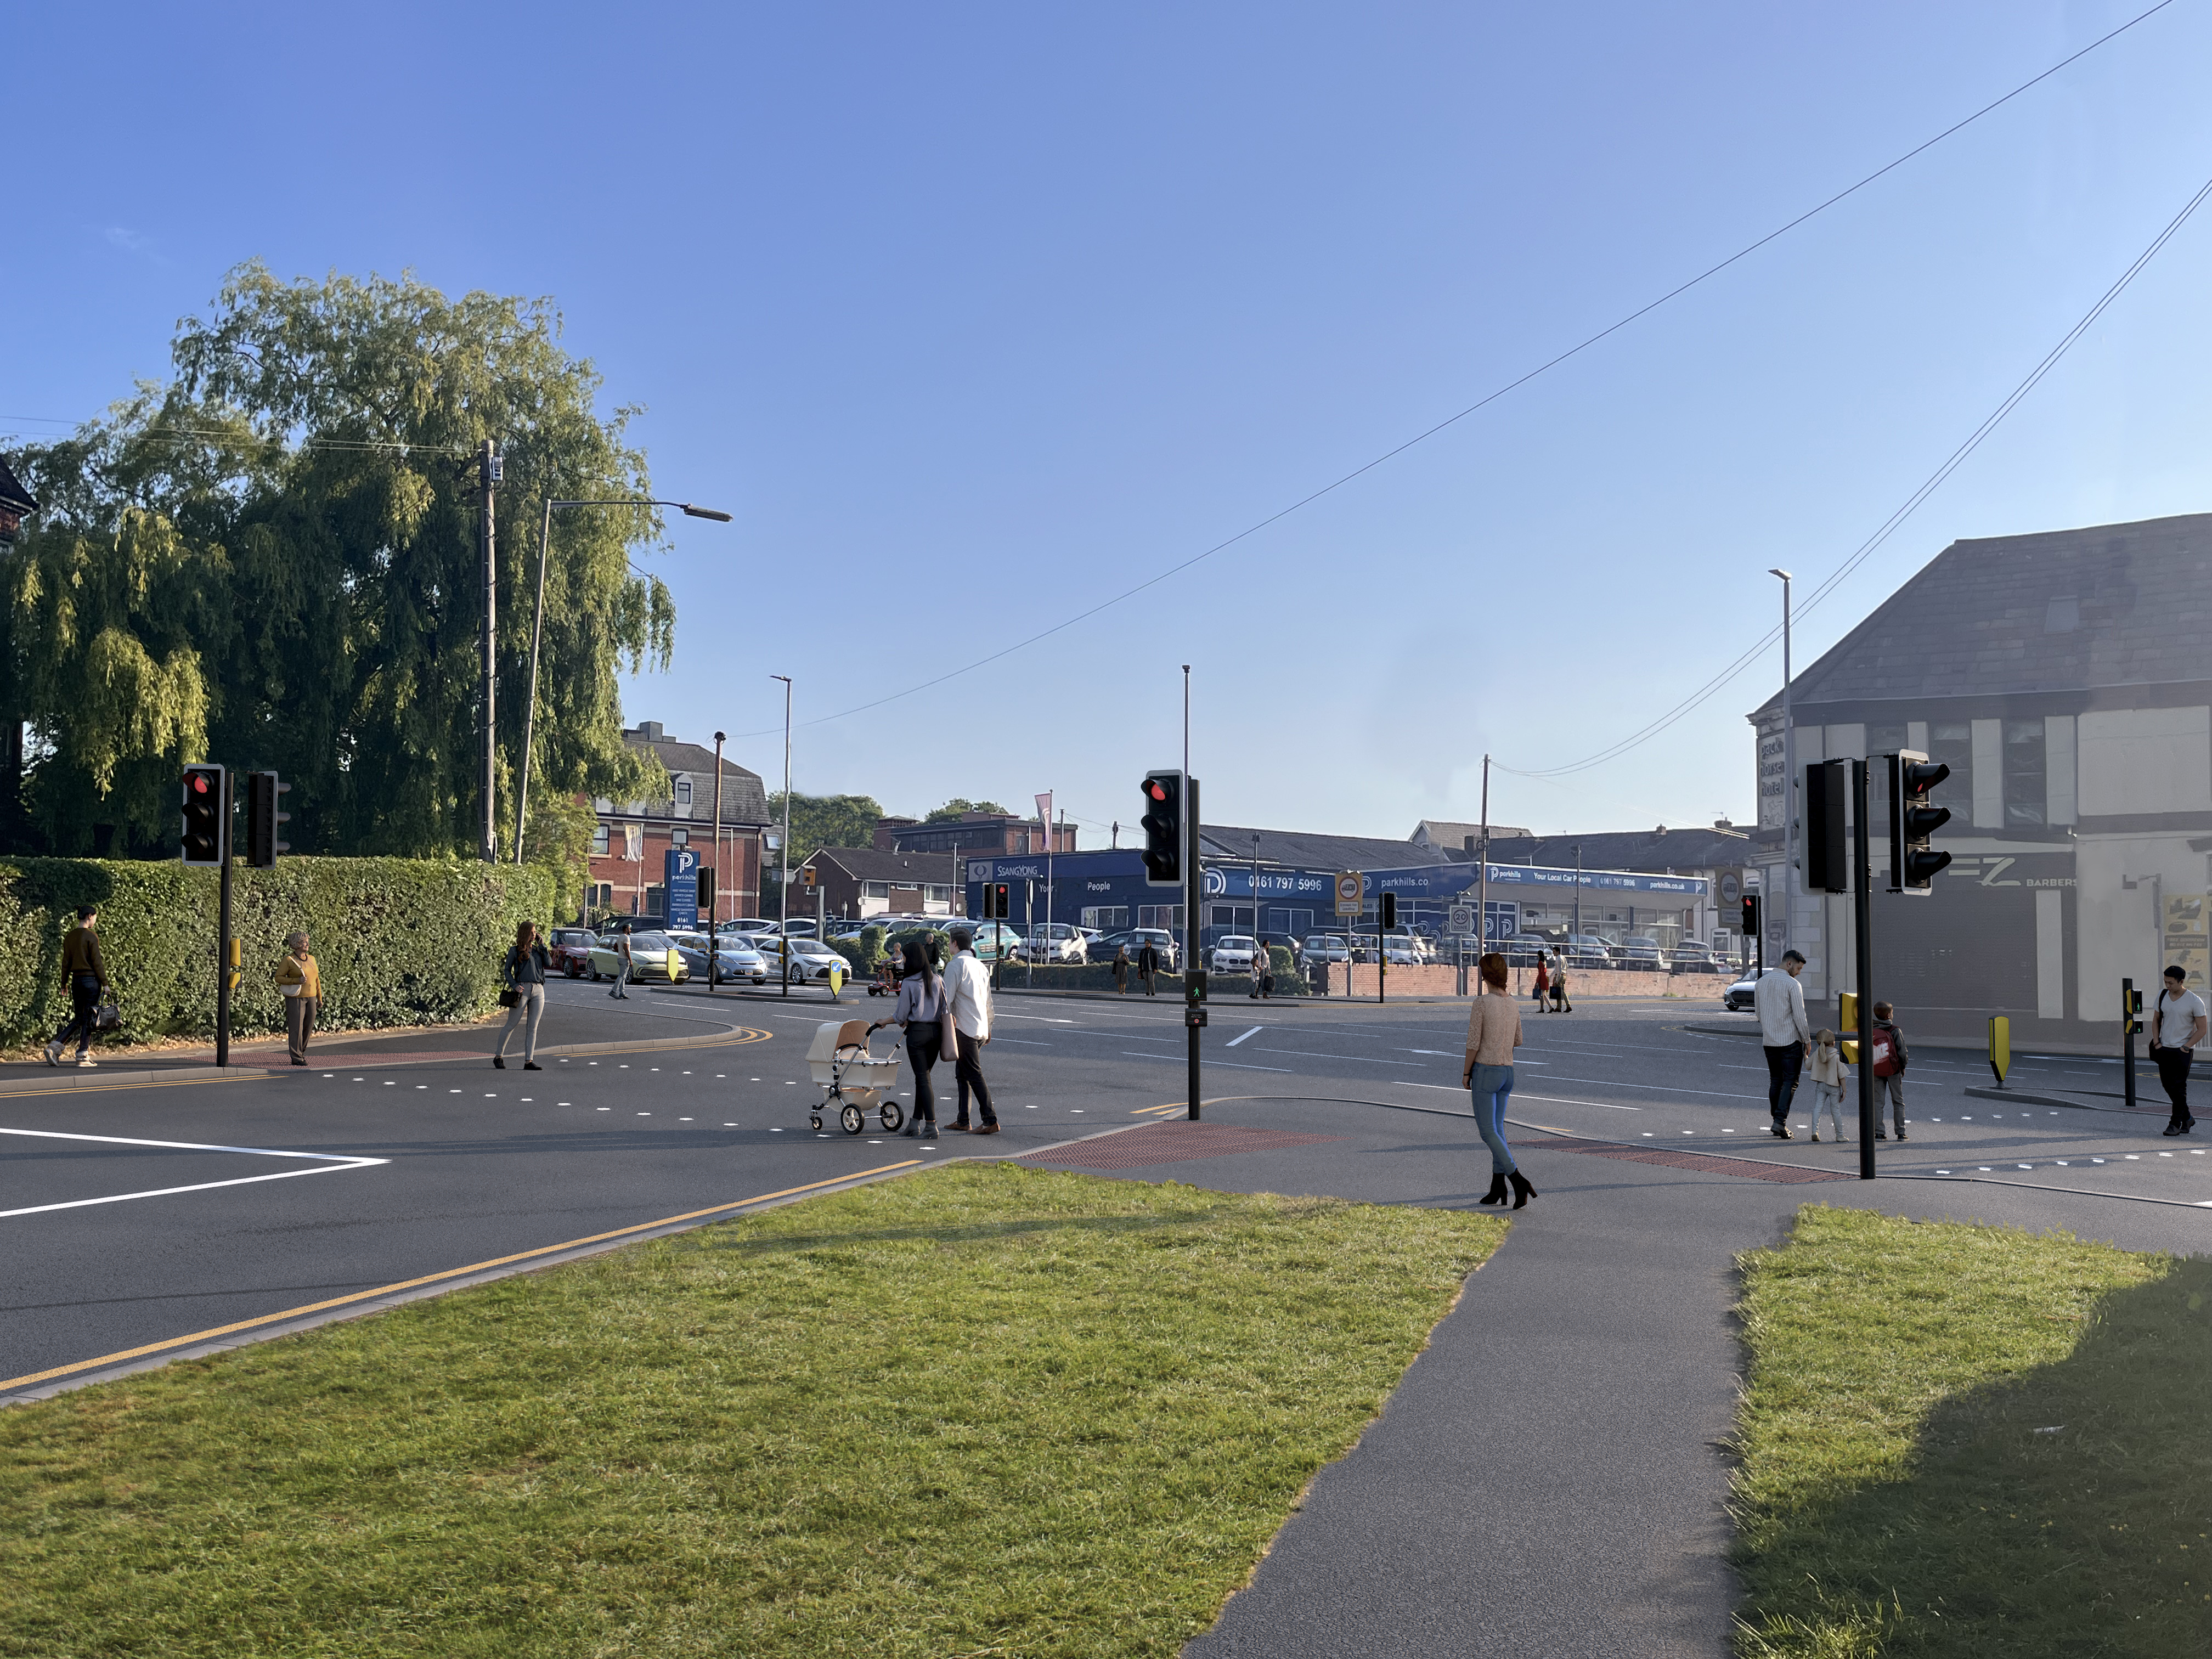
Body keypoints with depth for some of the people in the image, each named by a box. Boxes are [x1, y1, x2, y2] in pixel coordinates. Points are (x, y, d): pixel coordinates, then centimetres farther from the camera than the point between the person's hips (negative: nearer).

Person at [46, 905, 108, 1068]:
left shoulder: (69, 937, 9)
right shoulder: (91, 936, -11)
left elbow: (66, 963, 11)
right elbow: (96, 962, -12)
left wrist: (64, 983, 17)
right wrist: (105, 983, -8)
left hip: (76, 980, 7)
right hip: (91, 980, -7)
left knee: (78, 1019, 13)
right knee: (88, 1018, 0)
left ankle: (55, 1047, -1)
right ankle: (83, 1056, 1)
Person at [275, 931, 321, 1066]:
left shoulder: (311, 959, 10)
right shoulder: (288, 960, -8)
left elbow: (316, 980, 15)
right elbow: (279, 978, -8)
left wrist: (319, 998, 12)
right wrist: (297, 981, -20)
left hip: (310, 998, 6)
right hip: (295, 998, -6)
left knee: (308, 1027, 7)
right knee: (296, 1028, -6)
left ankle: (301, 1053, 21)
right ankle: (296, 1058, -2)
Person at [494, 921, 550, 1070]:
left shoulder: (537, 950, 17)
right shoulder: (515, 950, 5)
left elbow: (549, 964, 2)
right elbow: (507, 970, 2)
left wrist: (542, 946, 5)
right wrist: (514, 985, -13)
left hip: (538, 991, 4)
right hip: (522, 990, -4)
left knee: (532, 1028, 1)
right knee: (511, 1025, 1)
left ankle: (529, 1061, 0)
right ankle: (498, 1056, 14)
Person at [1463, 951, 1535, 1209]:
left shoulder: (1481, 1004, -15)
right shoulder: (1513, 1004, 4)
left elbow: (1473, 1044, -14)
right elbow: (1518, 1041, 13)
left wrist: (1466, 1073, -3)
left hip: (1485, 1070, -7)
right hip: (1507, 1071, 7)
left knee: (1488, 1132, -3)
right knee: (1497, 1129, 14)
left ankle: (1519, 1182, -16)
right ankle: (1498, 1188, 14)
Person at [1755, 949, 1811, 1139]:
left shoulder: (1761, 982, 8)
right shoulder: (1792, 984, -12)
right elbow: (1799, 1015, -12)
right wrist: (1807, 1039, -2)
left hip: (1769, 1040, 6)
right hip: (1790, 1040, -6)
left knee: (1775, 1081, 13)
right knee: (1790, 1081, -2)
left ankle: (1777, 1121, 15)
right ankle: (1780, 1121, -13)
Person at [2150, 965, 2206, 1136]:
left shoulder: (2195, 1002, -11)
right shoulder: (2162, 995, 4)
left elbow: (2201, 1030, -7)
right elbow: (2156, 1019, 15)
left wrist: (2186, 1047, -13)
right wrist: (2156, 1042, 4)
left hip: (2183, 1051, -5)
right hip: (2164, 1048, 5)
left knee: (2179, 1087, -7)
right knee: (2167, 1085, 7)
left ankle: (2176, 1123, 0)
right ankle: (2187, 1118, 23)